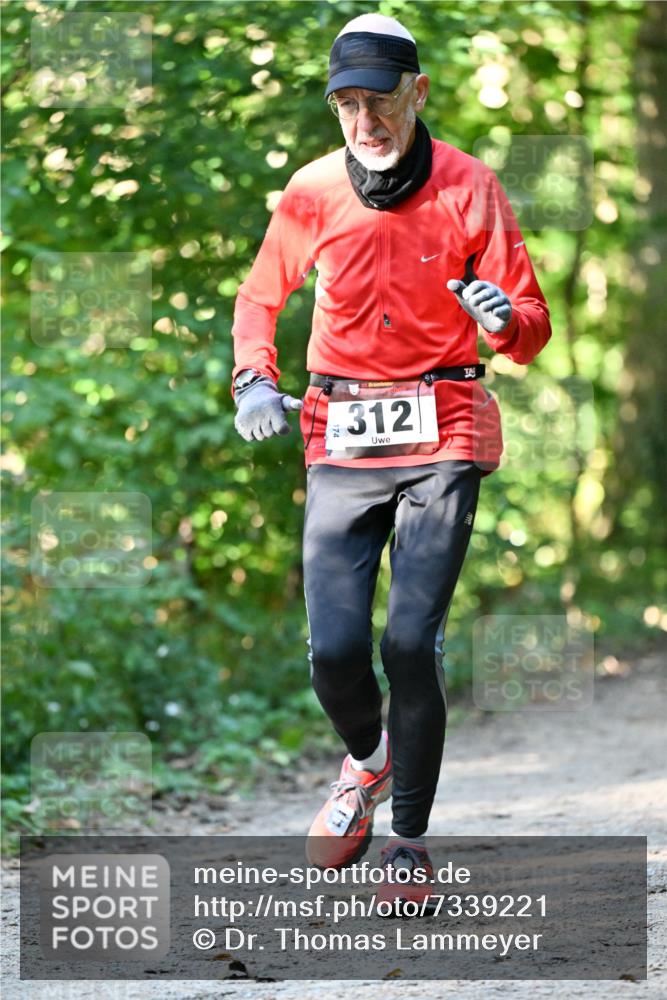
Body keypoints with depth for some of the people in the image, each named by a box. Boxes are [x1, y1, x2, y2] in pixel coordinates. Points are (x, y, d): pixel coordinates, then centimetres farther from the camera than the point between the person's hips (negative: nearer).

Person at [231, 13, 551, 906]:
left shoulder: (469, 188, -2)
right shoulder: (311, 194, 3)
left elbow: (533, 334, -1)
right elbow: (260, 297, 20)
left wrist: (504, 315, -25)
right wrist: (254, 377, 0)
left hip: (440, 440, -2)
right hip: (342, 445, 2)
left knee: (410, 642, -13)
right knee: (334, 650, -7)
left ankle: (409, 838, 5)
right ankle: (367, 759, 28)